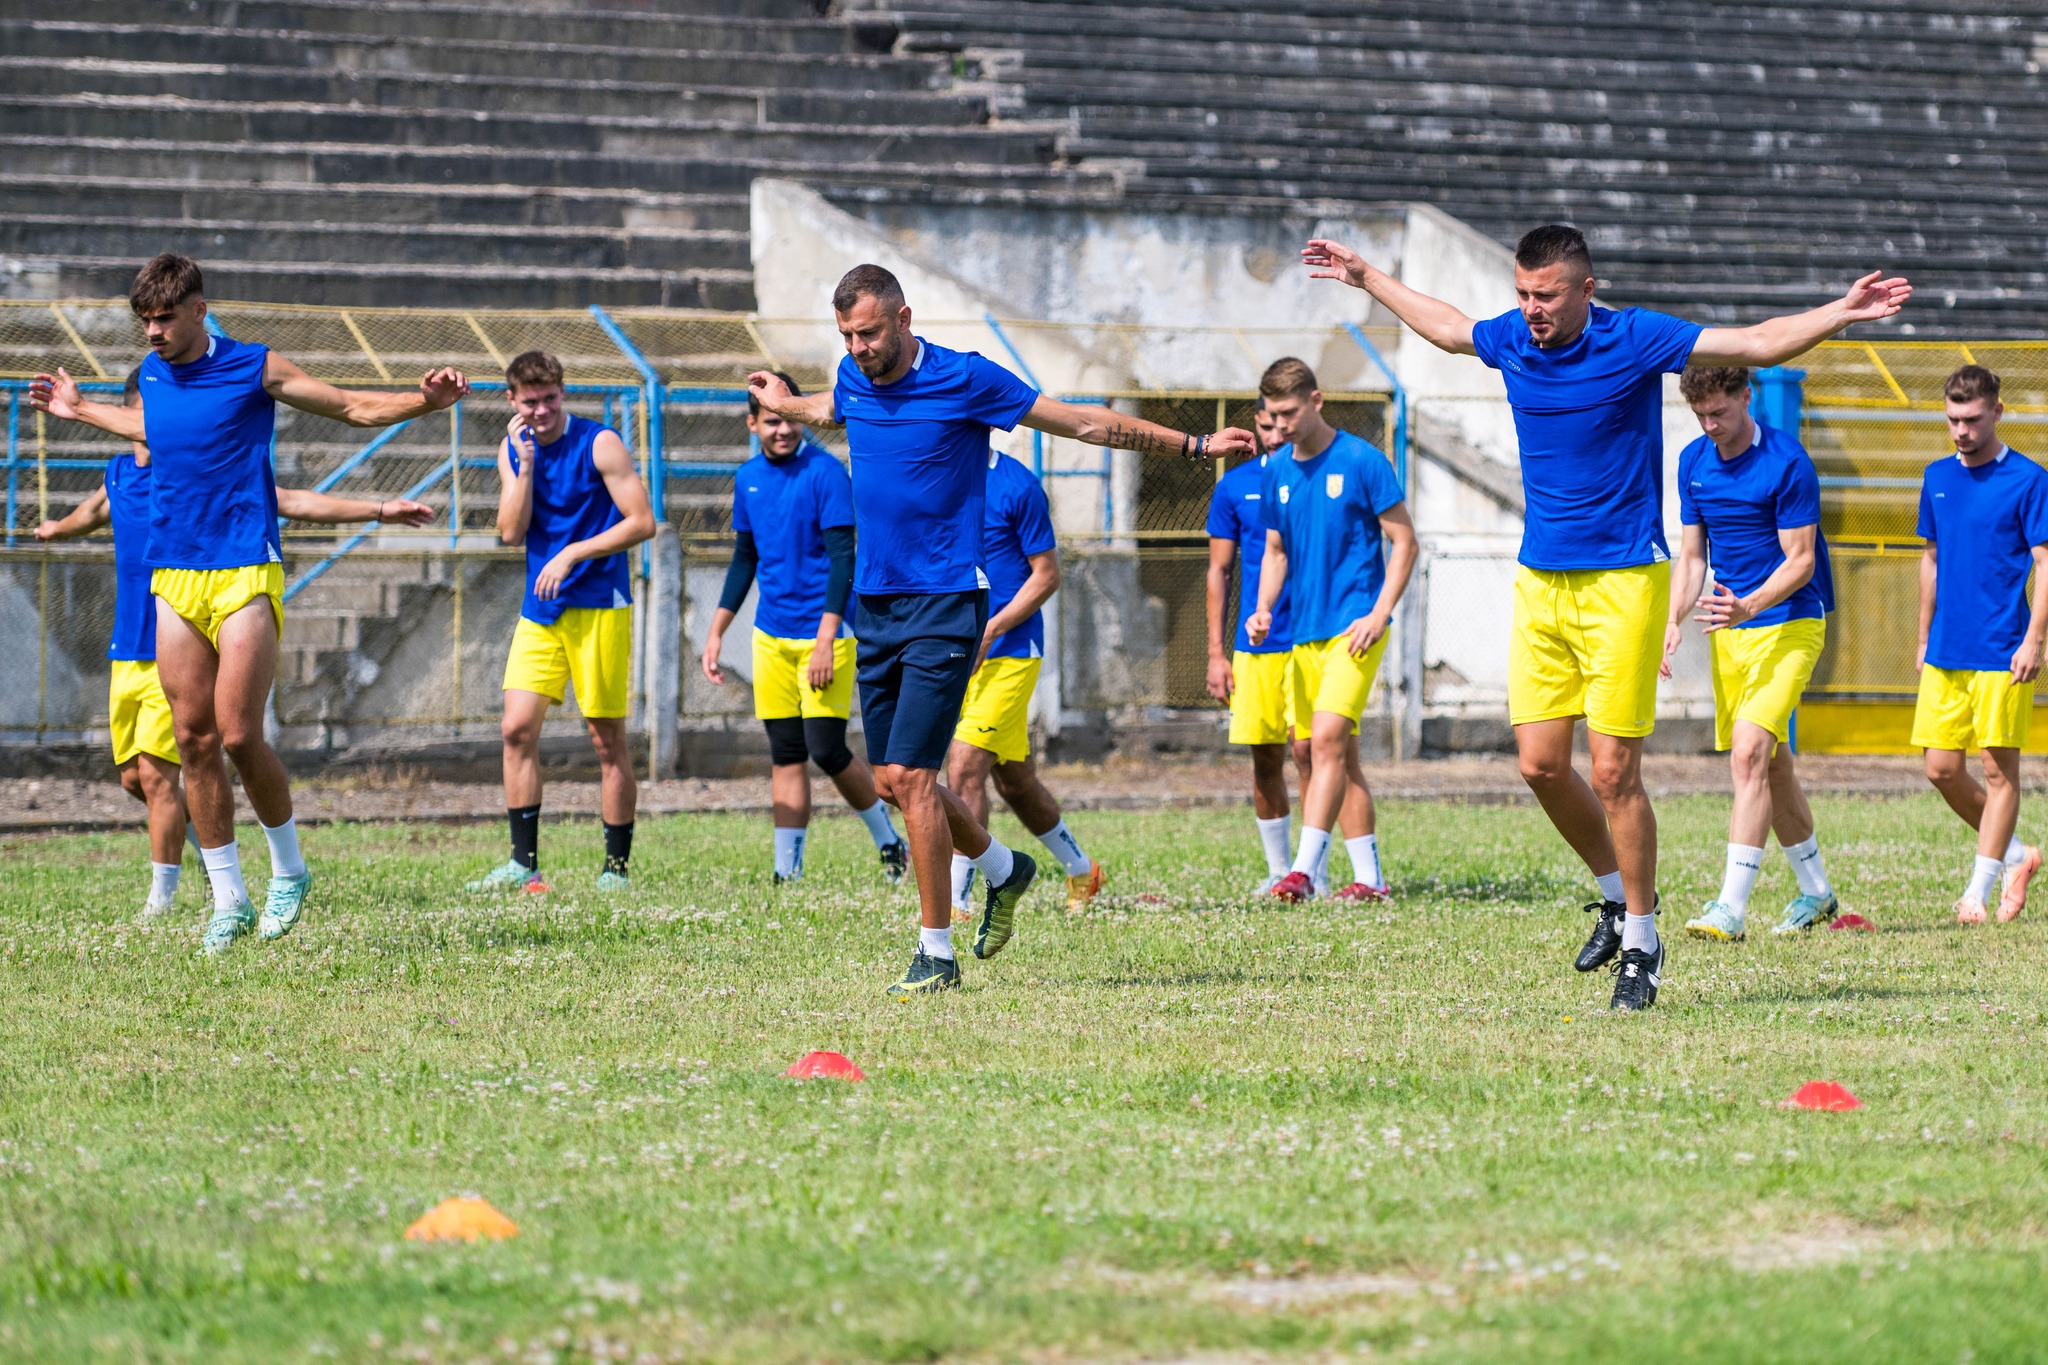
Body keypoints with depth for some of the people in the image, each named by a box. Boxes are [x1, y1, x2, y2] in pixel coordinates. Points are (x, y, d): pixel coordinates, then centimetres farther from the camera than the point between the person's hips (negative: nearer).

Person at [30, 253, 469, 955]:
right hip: (173, 580, 5)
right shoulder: (152, 375, 12)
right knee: (194, 739, 2)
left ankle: (288, 870, 12)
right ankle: (228, 901, 9)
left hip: (245, 576, -5)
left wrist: (425, 400, -12)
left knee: (238, 737, -11)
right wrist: (81, 411, 43)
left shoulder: (254, 368, -3)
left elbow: (355, 406, 4)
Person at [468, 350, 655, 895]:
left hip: (598, 606, -5)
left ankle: (617, 867, 6)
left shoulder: (599, 445, -8)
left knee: (607, 738, -1)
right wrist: (526, 466, -9)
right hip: (539, 611, 5)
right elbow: (511, 531, 1)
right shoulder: (513, 450, 8)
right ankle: (524, 865, 1)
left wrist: (572, 553, -16)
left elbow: (642, 522, -11)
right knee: (517, 729, -4)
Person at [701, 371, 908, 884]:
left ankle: (890, 843, 10)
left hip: (822, 630, -6)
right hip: (771, 635, 6)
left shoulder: (824, 472, -10)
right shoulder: (748, 478, 9)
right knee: (785, 755, 6)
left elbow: (842, 558, -14)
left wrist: (826, 640, -20)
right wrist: (716, 632, 17)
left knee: (827, 749, -10)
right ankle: (787, 872, 7)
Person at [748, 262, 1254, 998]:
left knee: (909, 775, -14)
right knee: (892, 779, 8)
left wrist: (1194, 445, -1)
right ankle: (1003, 869, 35)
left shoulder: (964, 380, -11)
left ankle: (937, 953, -7)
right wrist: (784, 404, 53)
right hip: (874, 602, 6)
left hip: (944, 605, -6)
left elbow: (1086, 422, -3)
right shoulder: (853, 380, 6)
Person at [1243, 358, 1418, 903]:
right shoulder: (1277, 472, 10)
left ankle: (1305, 869, -22)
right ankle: (1370, 879, 12)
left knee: (1327, 739, -19)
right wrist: (1263, 609, 3)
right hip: (1306, 631, 7)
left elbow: (1404, 543, -5)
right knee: (1340, 754, 8)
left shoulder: (1362, 461, -7)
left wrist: (1378, 614, -13)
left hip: (1354, 625, -7)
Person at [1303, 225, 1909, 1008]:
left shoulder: (1634, 340, -10)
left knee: (1613, 772, -8)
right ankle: (1616, 891, 25)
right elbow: (1446, 328, 28)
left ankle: (1641, 941, 6)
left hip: (1623, 583, -5)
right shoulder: (1511, 339, 5)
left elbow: (1762, 344, -9)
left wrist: (1841, 314, -22)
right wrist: (1367, 280, 37)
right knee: (1541, 765, 1)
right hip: (1540, 584, 5)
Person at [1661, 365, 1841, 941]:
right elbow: (1692, 554, 12)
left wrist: (1748, 607, -31)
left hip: (1788, 622, -7)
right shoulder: (1694, 462, 6)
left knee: (1749, 753, -20)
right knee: (1771, 765, 14)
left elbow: (1801, 560, -16)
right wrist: (1675, 622, -3)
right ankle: (1816, 892, 29)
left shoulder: (1787, 462, -15)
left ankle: (1731, 907, -25)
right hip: (1728, 631, 7)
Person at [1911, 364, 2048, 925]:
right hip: (1945, 653, 6)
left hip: (2002, 654, -6)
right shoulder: (1938, 478, 11)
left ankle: (1978, 891, 2)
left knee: (1999, 768, -2)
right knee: (1942, 769, 4)